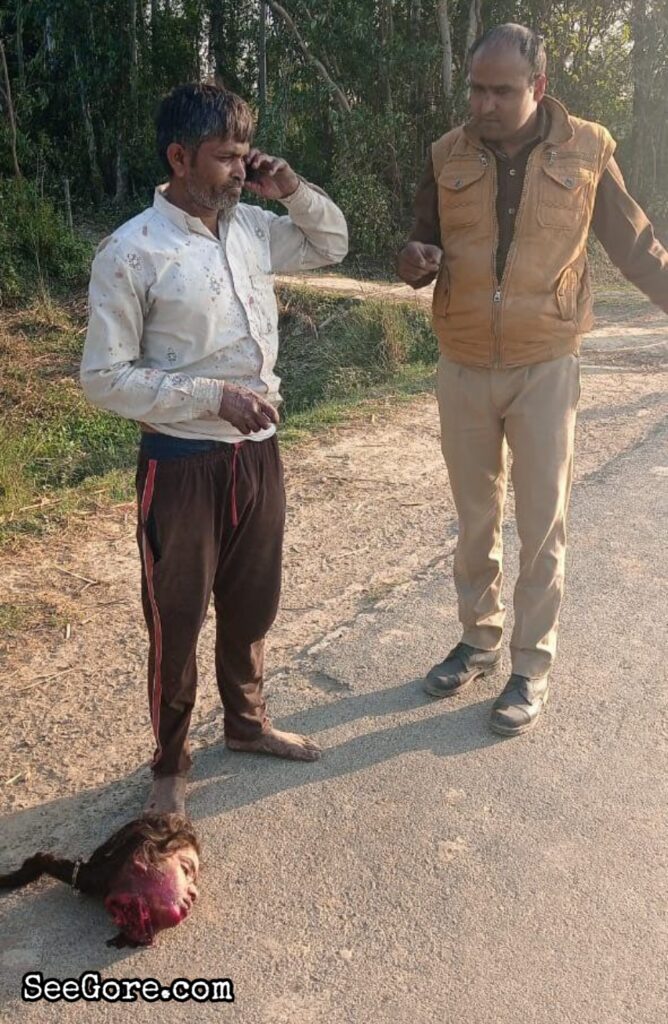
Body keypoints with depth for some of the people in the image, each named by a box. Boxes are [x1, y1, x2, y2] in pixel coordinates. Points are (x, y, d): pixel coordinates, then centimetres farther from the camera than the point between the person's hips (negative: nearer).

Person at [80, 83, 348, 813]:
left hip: (257, 452, 6)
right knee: (176, 624, 9)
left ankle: (247, 722, 44)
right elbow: (103, 378, -14)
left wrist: (293, 192, 3)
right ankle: (170, 764, 31)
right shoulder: (131, 252, -14)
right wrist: (213, 397, -21)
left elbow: (332, 244, 22)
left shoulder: (250, 226, 5)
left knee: (251, 606, 20)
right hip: (182, 464, -6)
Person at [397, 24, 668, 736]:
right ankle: (478, 640, 32)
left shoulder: (586, 150, -4)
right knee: (475, 518, 14)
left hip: (544, 370, -2)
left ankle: (532, 666, 19)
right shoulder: (447, 156, 1)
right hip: (463, 369, 2)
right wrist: (415, 263, -15)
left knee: (542, 527, 4)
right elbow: (423, 251, 8)